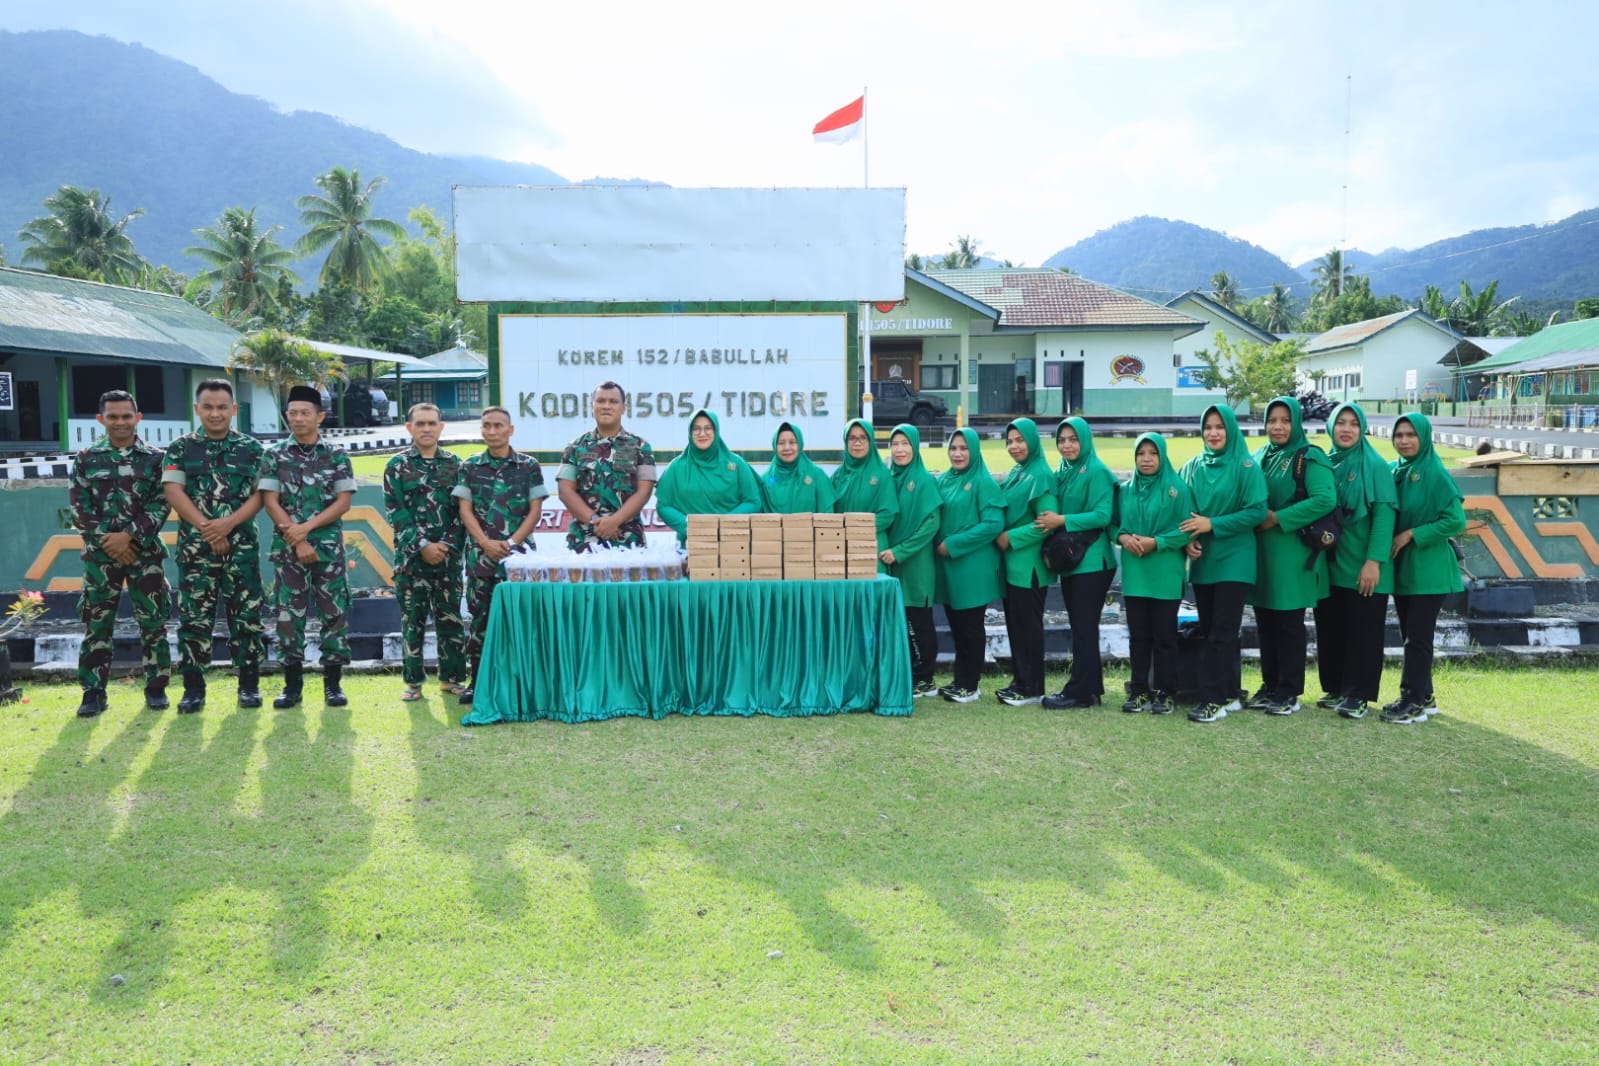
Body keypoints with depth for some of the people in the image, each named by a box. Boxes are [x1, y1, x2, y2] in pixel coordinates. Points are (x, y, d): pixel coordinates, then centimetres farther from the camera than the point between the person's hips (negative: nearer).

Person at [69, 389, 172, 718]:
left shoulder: (154, 458, 3)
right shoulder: (86, 458, 6)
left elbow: (161, 506, -3)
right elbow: (79, 507, 2)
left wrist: (128, 535, -14)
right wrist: (107, 540, -9)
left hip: (145, 552, -1)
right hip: (100, 553, 1)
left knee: (153, 621, 2)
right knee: (96, 623, 3)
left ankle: (156, 687, 12)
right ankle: (93, 692, 10)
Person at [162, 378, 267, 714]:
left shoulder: (252, 449, 7)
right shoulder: (180, 449, 7)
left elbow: (261, 494, 1)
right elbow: (173, 491, -3)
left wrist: (229, 523, -14)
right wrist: (207, 529, -13)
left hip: (242, 544, 0)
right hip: (195, 545, 0)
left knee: (246, 615, 2)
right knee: (193, 617, 0)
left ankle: (249, 685, 11)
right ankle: (193, 688, 7)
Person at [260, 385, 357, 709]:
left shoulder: (336, 455, 3)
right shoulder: (275, 455, 4)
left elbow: (343, 502, -2)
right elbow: (270, 502, -1)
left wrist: (306, 527, -13)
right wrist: (297, 541, -11)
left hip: (329, 546, 0)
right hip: (287, 547, 0)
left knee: (334, 612, 0)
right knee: (289, 613, 2)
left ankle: (333, 682, 9)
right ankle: (292, 684, 10)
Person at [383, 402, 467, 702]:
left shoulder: (454, 463, 8)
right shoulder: (397, 466, 3)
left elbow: (461, 509, 4)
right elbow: (396, 512, -5)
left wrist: (448, 545, -8)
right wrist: (422, 546, -13)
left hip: (448, 554, 2)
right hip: (411, 556, -1)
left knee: (450, 617, 5)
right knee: (412, 619, 3)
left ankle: (450, 677, 16)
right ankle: (413, 681, 11)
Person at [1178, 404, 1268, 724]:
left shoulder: (1246, 466, -5)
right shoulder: (1192, 467, 9)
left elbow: (1257, 511, -12)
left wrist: (1212, 524, -17)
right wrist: (1188, 540, -8)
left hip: (1233, 561, -5)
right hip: (1202, 560, 5)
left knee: (1221, 633, -6)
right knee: (1209, 631, 9)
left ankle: (1214, 700, -1)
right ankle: (1229, 695, 19)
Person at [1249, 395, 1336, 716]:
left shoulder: (1309, 458, -7)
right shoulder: (1260, 457, 13)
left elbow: (1325, 499, -20)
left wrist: (1278, 518, -18)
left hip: (1292, 553, -6)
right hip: (1261, 551, 6)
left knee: (1289, 623, 0)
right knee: (1265, 622, 10)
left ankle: (1289, 692, 8)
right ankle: (1270, 685, 21)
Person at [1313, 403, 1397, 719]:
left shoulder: (1375, 465, -6)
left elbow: (1384, 514, -12)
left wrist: (1374, 561, -18)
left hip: (1362, 565, -5)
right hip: (1330, 563, 5)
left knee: (1363, 631, 1)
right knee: (1330, 628, 10)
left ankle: (1358, 694, 8)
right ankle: (1334, 688, 22)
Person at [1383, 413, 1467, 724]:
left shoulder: (1435, 474, -11)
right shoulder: (1394, 472, 8)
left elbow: (1456, 521, -16)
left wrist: (1412, 535, -16)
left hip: (1427, 569, -7)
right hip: (1401, 566, 7)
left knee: (1418, 636, -4)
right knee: (1410, 635, 11)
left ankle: (1414, 701, 2)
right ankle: (1424, 697, 21)